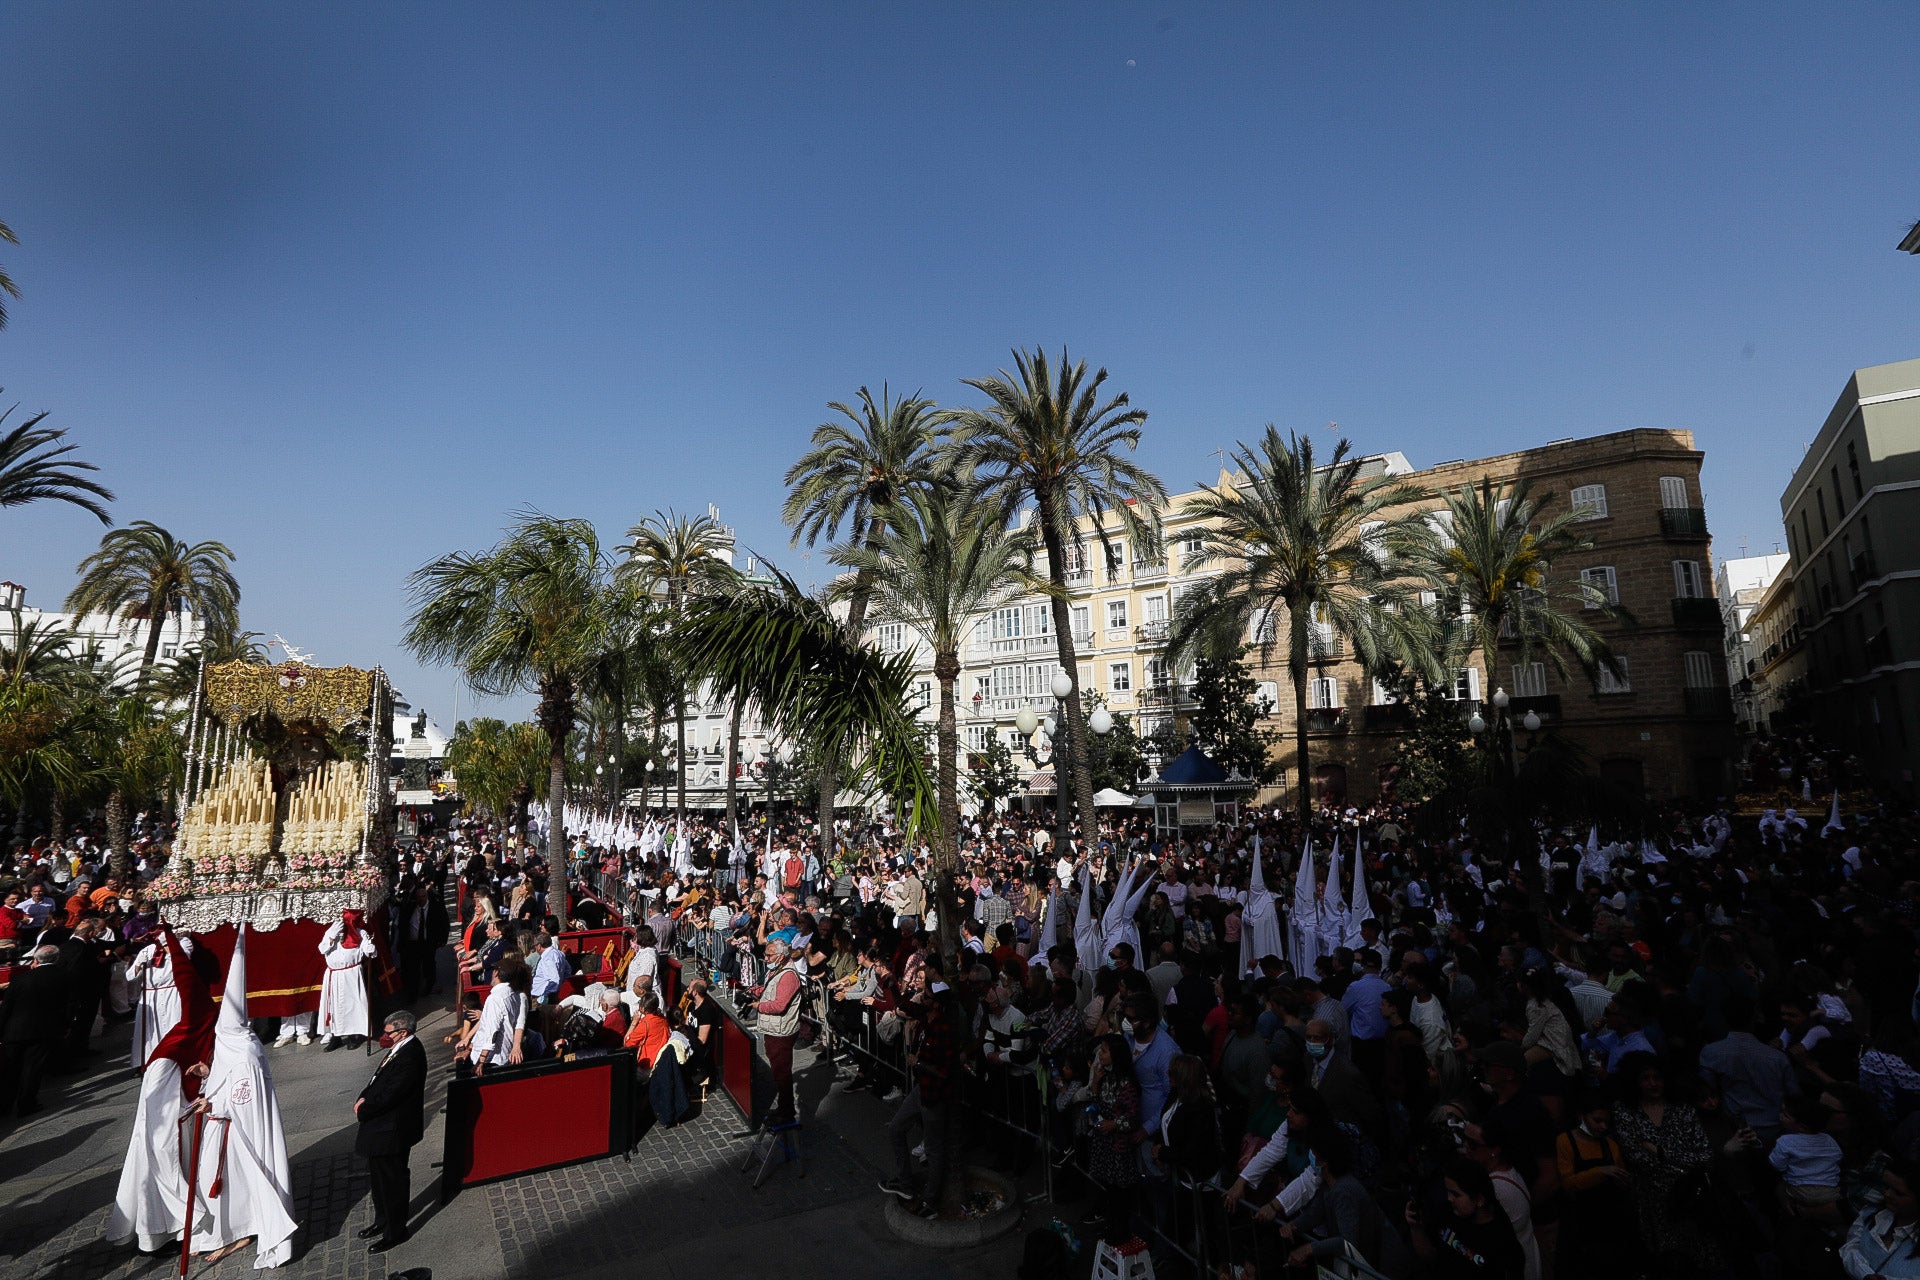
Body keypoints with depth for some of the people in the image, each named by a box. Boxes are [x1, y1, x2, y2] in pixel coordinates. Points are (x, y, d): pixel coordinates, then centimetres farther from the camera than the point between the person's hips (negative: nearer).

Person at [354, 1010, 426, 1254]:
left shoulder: (410, 1057, -30)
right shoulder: (402, 1048, 1)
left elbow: (389, 1096, -28)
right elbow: (380, 1078, 12)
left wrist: (363, 1111, -13)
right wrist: (364, 1098, -4)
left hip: (392, 1131, -10)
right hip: (382, 1127, 10)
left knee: (392, 1181, 8)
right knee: (378, 1177, 24)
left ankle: (395, 1231, 26)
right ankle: (382, 1221, 44)